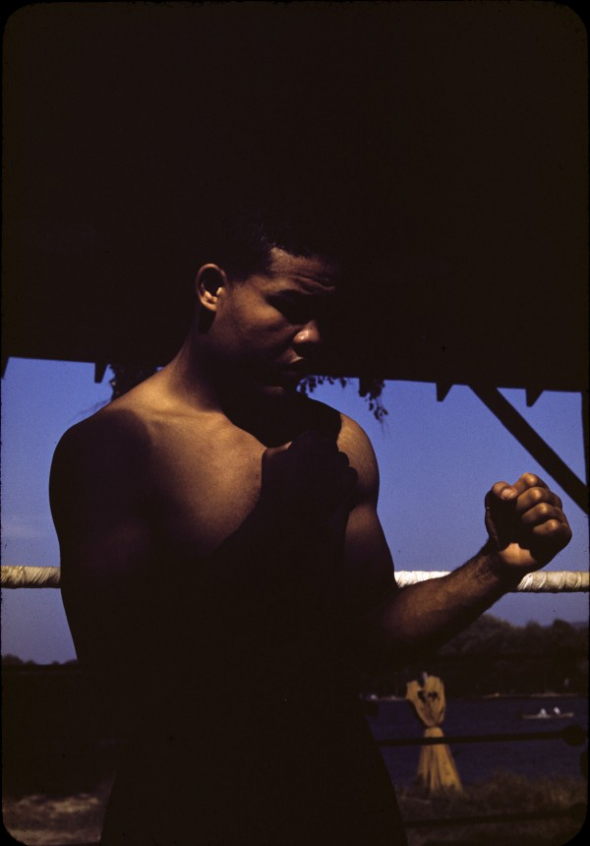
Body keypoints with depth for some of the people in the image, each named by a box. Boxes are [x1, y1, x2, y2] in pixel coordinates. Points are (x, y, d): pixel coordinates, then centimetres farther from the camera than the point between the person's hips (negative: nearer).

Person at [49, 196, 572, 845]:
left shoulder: (339, 442, 2)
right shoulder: (108, 445, -14)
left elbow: (374, 627, 3)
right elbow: (121, 677, -22)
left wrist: (498, 566, -12)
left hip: (343, 786, 5)